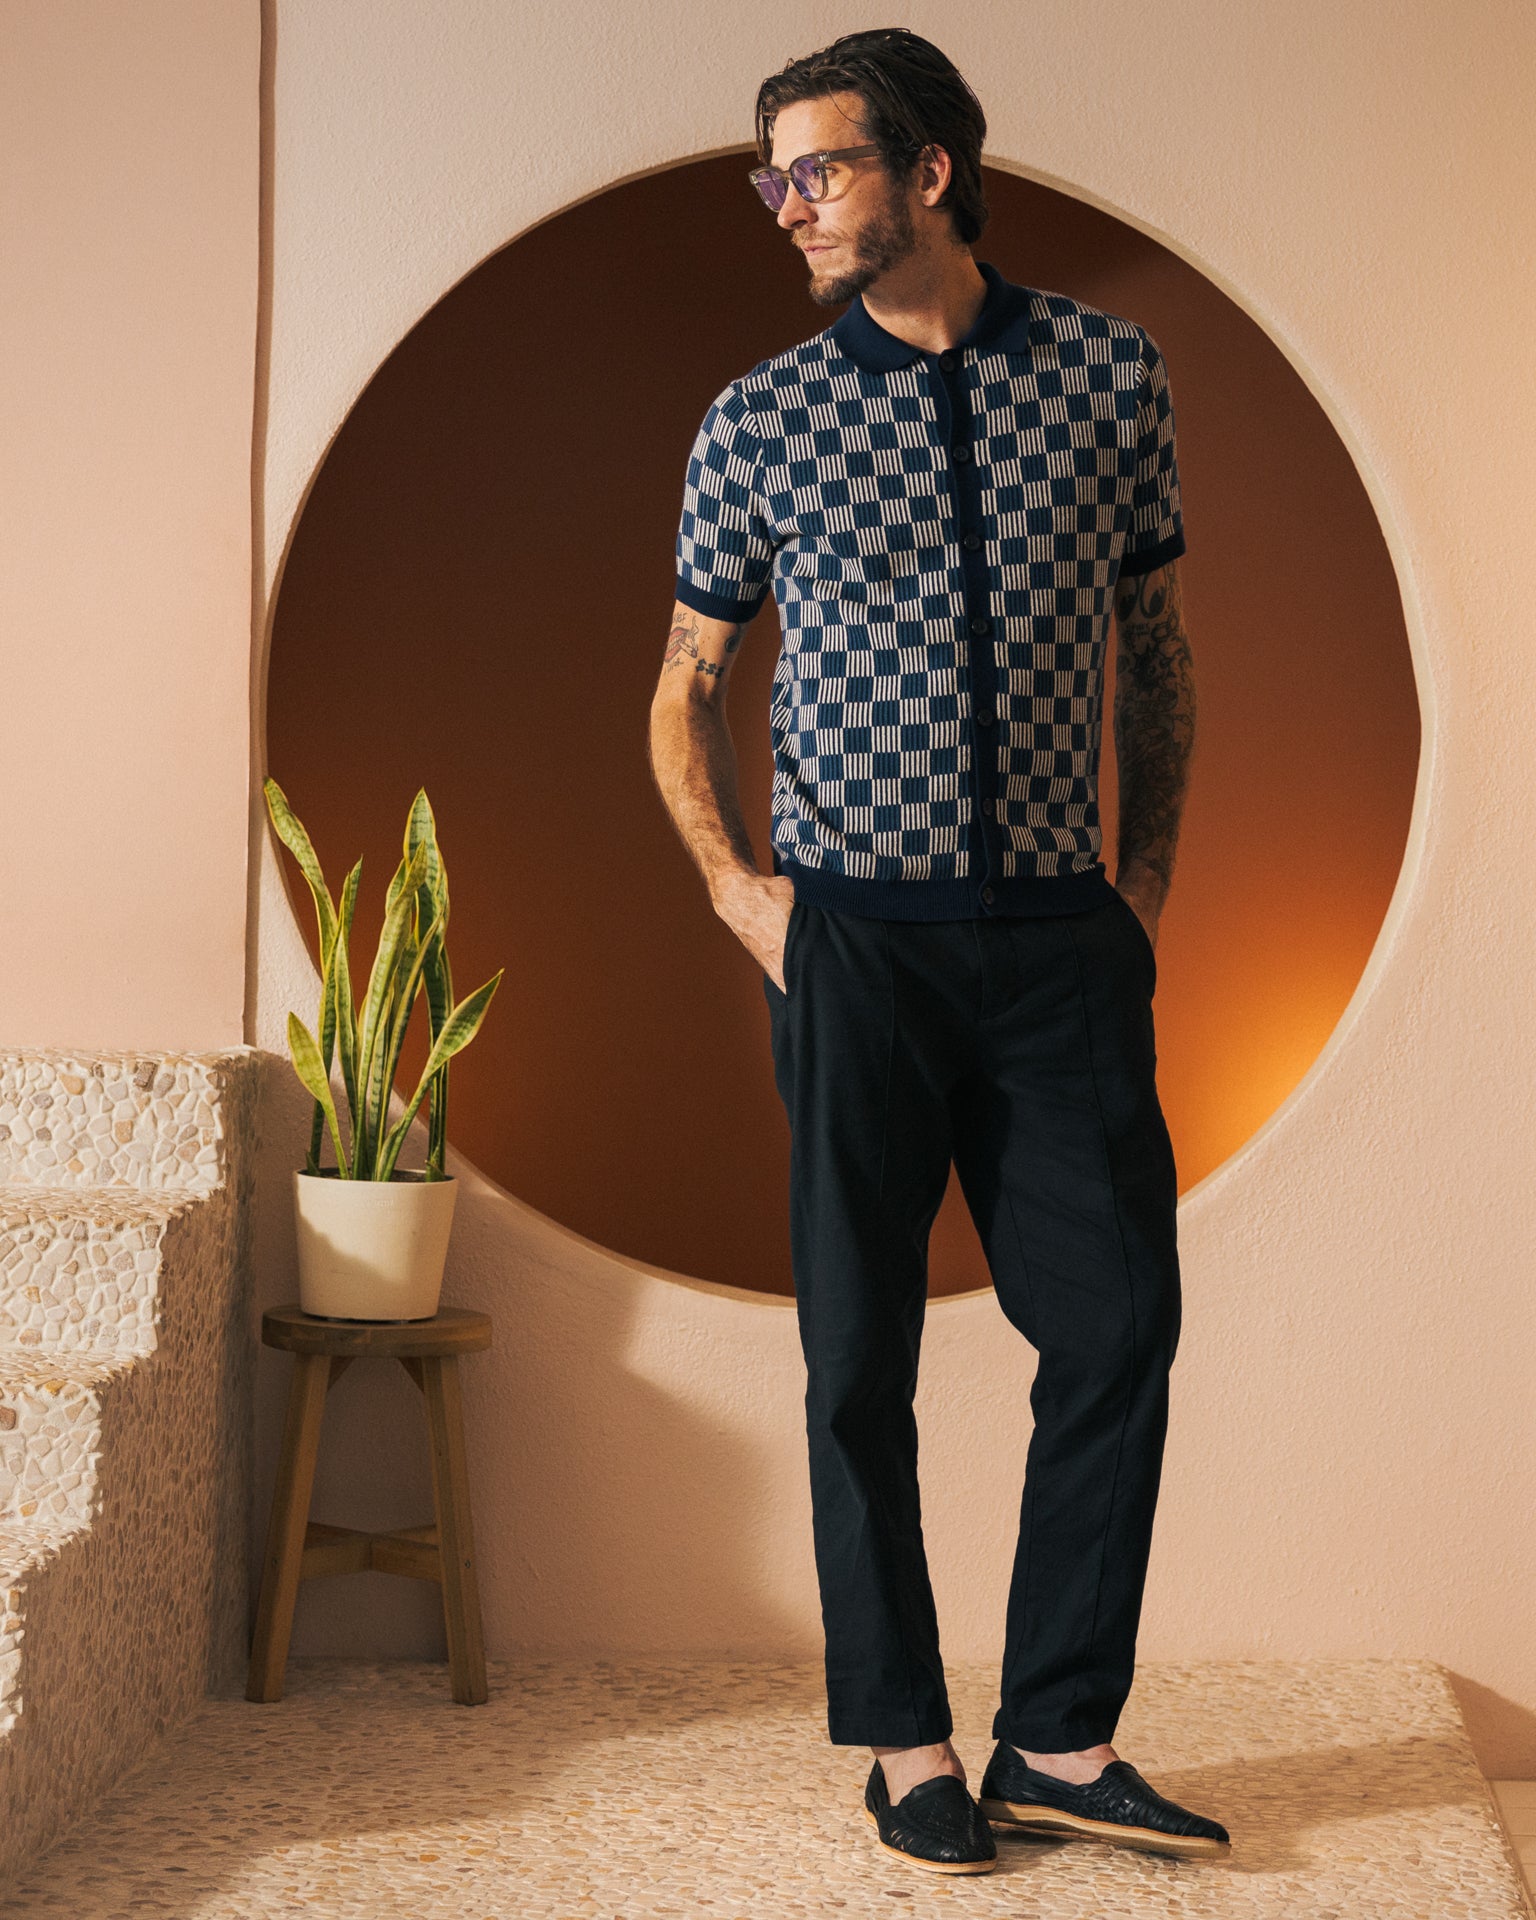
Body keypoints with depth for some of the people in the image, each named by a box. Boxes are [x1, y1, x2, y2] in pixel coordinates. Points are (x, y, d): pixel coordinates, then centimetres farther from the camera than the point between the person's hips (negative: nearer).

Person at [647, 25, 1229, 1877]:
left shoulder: (1110, 370, 6)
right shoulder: (758, 420, 3)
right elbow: (687, 683, 12)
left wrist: (1150, 867, 9)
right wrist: (730, 878, -2)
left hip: (1061, 939, 1)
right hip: (855, 941, -1)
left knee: (1120, 1321, 0)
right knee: (862, 1352, 2)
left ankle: (1060, 1738, 13)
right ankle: (905, 1744, 15)